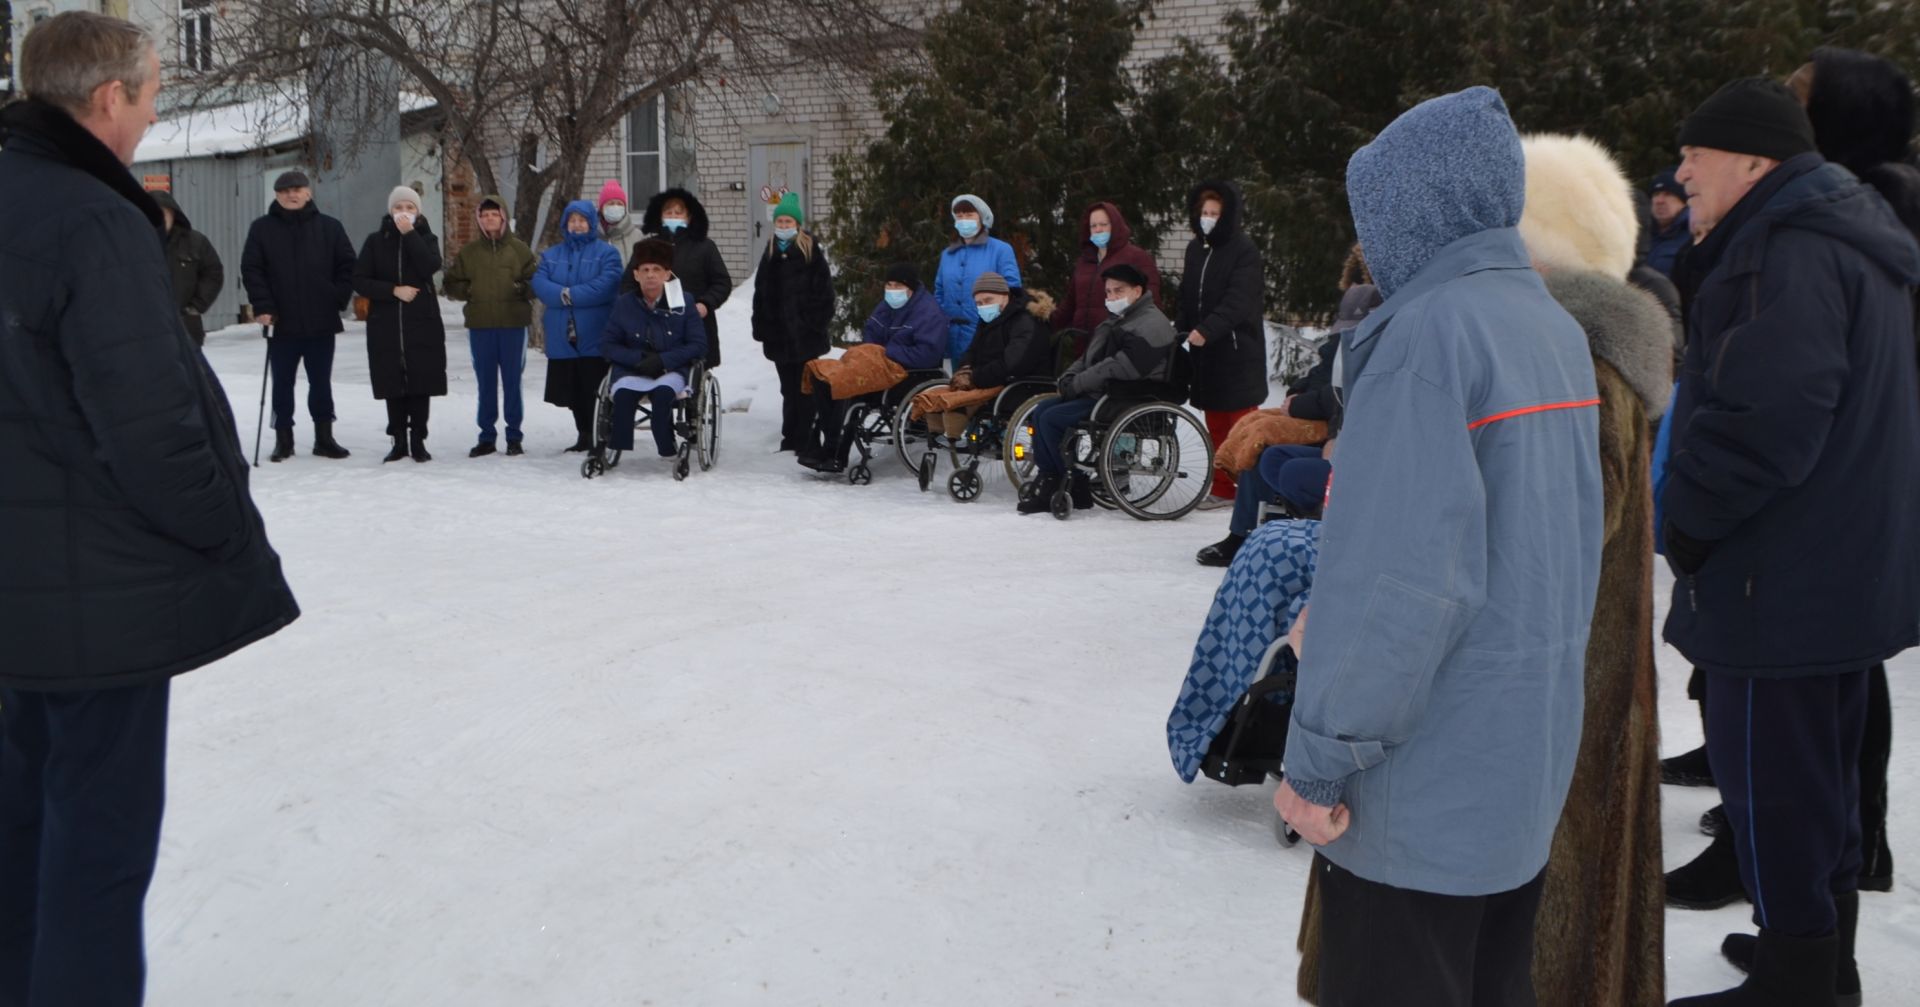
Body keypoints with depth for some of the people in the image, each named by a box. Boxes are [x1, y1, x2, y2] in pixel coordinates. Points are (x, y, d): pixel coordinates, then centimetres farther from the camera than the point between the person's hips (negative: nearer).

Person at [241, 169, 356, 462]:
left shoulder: (329, 227, 4)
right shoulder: (262, 229, 2)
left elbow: (347, 265, 5)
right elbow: (251, 270, 0)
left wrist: (338, 300, -4)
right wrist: (262, 306, -10)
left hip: (322, 324, 0)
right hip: (281, 324, 0)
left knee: (321, 383, 8)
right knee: (283, 384, 7)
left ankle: (324, 437, 17)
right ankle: (283, 439, 15)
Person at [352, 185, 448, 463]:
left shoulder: (426, 238, 7)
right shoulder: (376, 241, 7)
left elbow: (431, 266, -14)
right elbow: (359, 280, 1)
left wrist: (410, 234, -14)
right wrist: (394, 290, -10)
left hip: (422, 323, -1)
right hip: (385, 324, 1)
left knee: (420, 382, -1)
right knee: (393, 383, 3)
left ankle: (418, 440, 7)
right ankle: (399, 441, 12)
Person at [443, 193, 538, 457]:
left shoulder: (519, 249, 3)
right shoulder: (469, 251, 8)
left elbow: (537, 281, 3)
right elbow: (452, 283, 12)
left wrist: (522, 288, -14)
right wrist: (468, 292, -3)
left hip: (513, 325, -2)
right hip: (480, 326, 2)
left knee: (512, 382, 2)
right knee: (486, 383, 8)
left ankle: (514, 437, 10)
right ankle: (487, 437, 15)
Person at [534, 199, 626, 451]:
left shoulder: (606, 253, 3)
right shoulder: (551, 255, 17)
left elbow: (606, 285, -13)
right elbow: (539, 284, 1)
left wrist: (570, 294, -12)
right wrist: (563, 295, -16)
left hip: (595, 338, -5)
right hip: (562, 337, 5)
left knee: (594, 391, -7)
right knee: (572, 392, 11)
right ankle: (583, 436, 23)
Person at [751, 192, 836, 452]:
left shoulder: (810, 249, -4)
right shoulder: (771, 251, 13)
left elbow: (823, 289, -7)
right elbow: (760, 291, 15)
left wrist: (818, 323, -13)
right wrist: (760, 327, 10)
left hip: (803, 331, -5)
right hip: (778, 332, 5)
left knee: (804, 387, -2)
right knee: (788, 387, 11)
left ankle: (805, 439, 2)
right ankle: (791, 437, 17)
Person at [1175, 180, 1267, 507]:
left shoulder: (1244, 250, -8)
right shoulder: (1195, 248, 13)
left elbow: (1239, 301, -19)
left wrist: (1206, 330, -29)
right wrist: (1179, 326, 1)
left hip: (1238, 350, -7)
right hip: (1204, 349, 7)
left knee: (1241, 424, -6)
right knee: (1216, 425, 10)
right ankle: (1223, 489, 17)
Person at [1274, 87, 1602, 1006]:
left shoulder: (1431, 329, -19)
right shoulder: (1554, 328, 9)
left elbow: (1398, 574, -25)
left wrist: (1317, 759, -18)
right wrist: (1338, 627, 11)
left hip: (1426, 784, -8)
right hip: (1531, 762, 8)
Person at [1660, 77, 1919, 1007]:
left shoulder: (1789, 252, -19)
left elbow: (1763, 420, -28)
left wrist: (1686, 521, -14)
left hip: (1783, 576, -11)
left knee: (1768, 769, -1)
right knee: (1820, 765, 19)